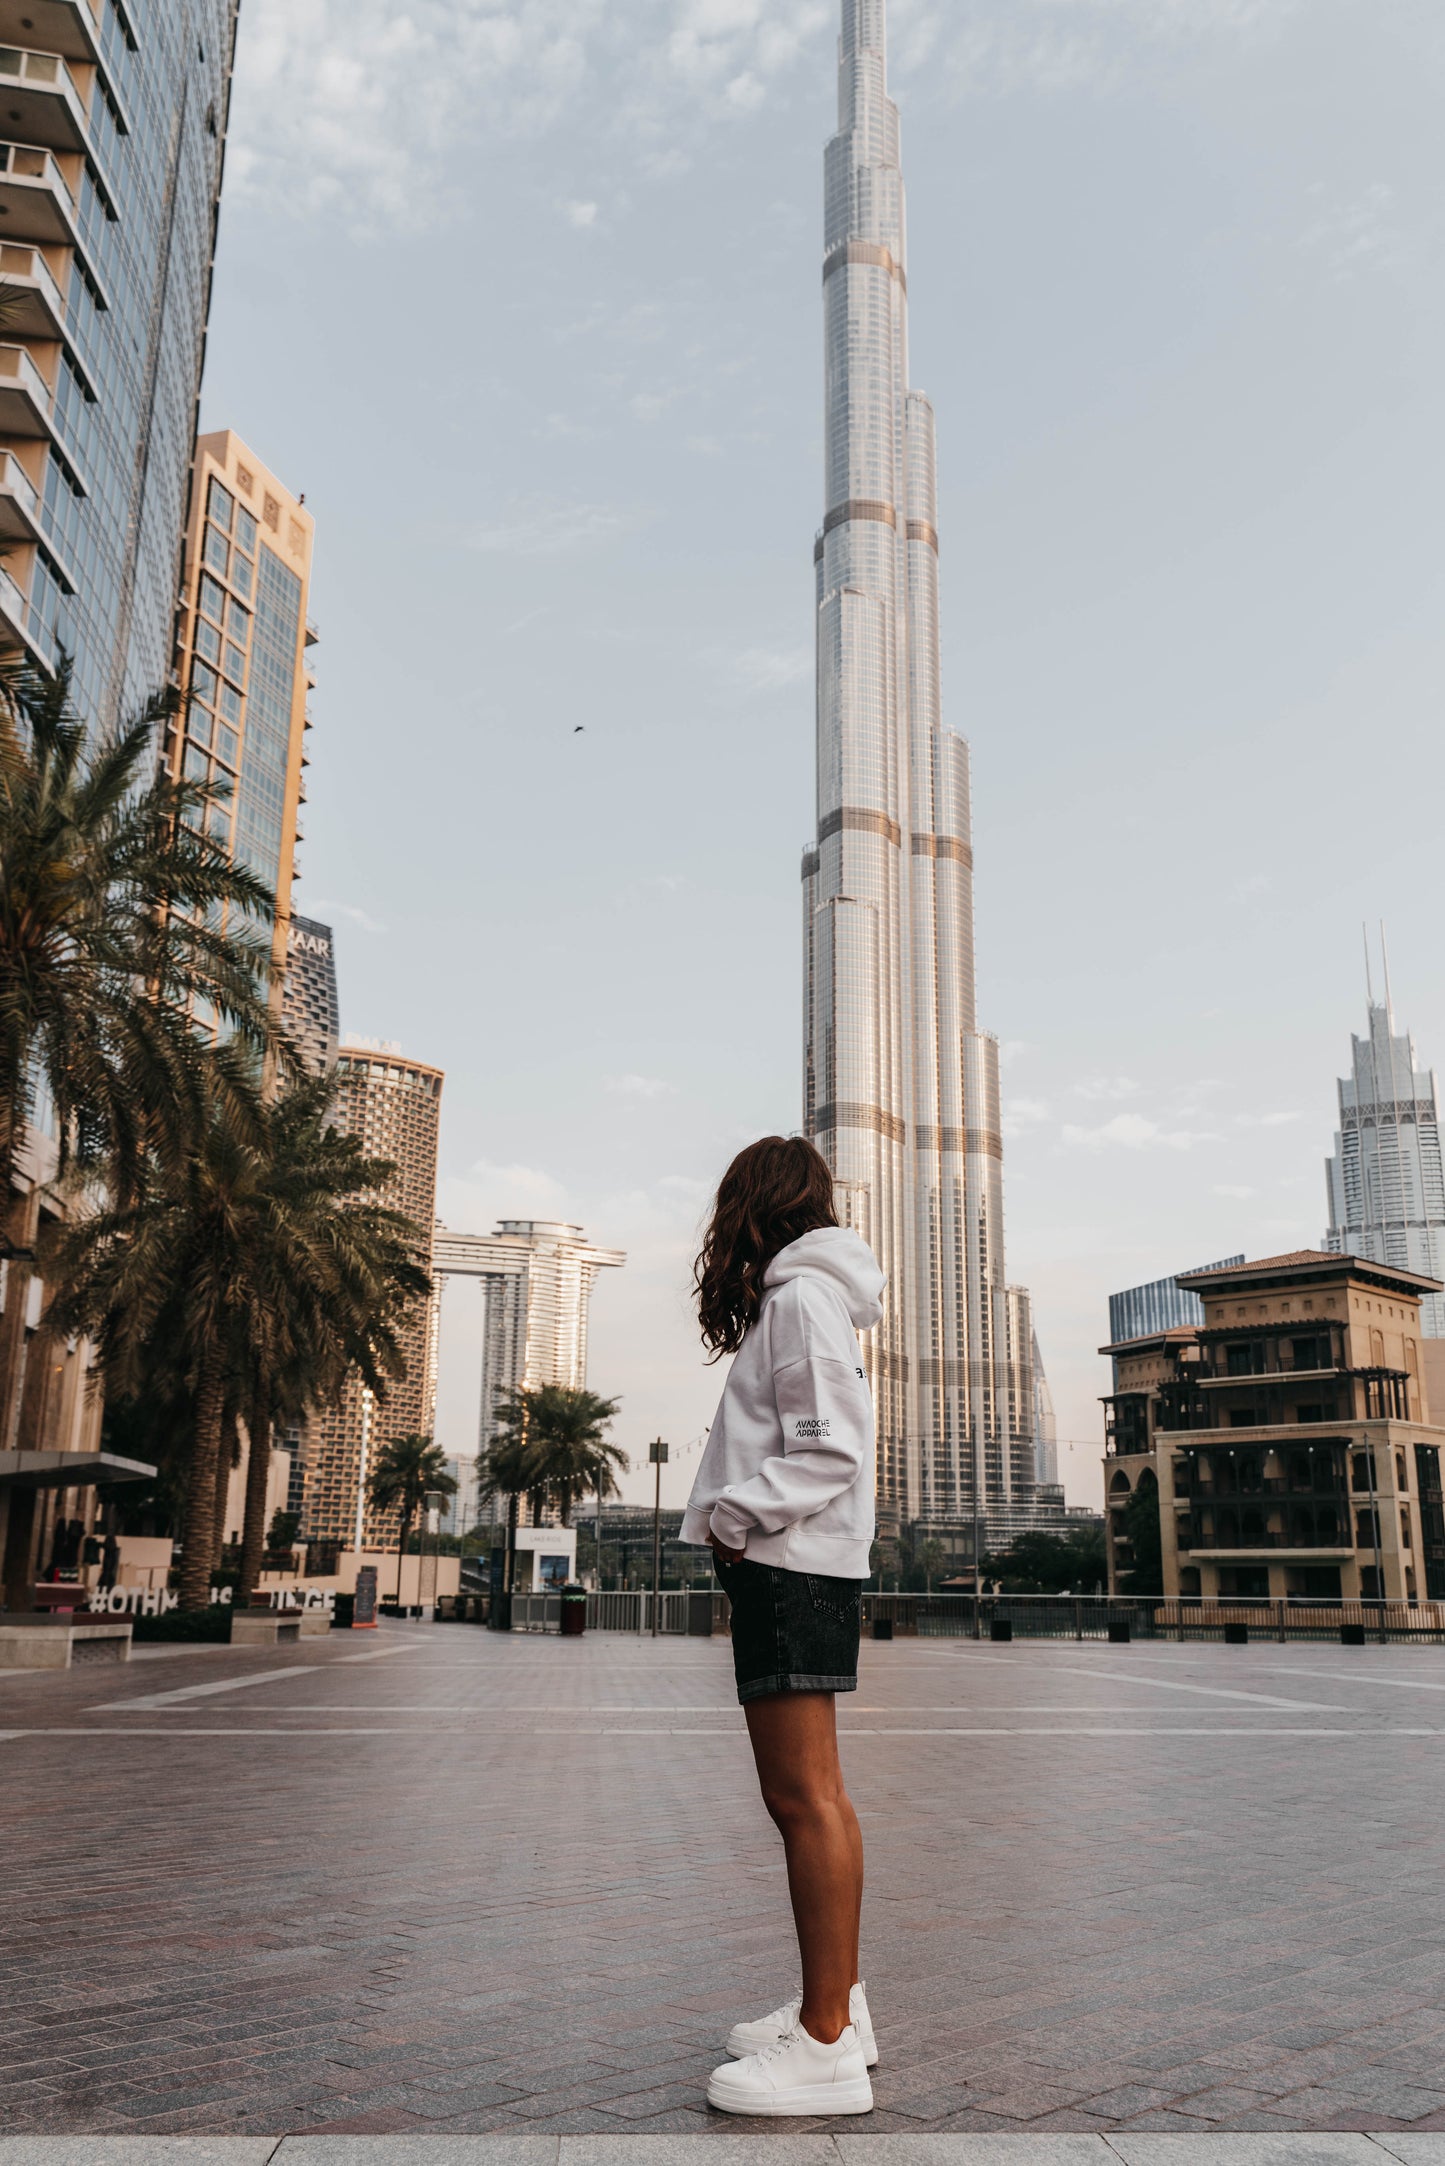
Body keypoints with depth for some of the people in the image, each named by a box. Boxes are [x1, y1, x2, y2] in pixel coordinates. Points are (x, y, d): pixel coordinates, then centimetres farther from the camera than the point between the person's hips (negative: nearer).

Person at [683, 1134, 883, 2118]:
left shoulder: (801, 1296, -10)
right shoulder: (806, 1296, 20)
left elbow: (829, 1448, -18)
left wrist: (737, 1515, -16)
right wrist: (734, 1519, 9)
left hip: (794, 1565, -10)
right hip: (795, 1566, 10)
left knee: (807, 1796, -8)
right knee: (808, 1794, 14)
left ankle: (827, 2047, -3)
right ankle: (837, 2005, 23)